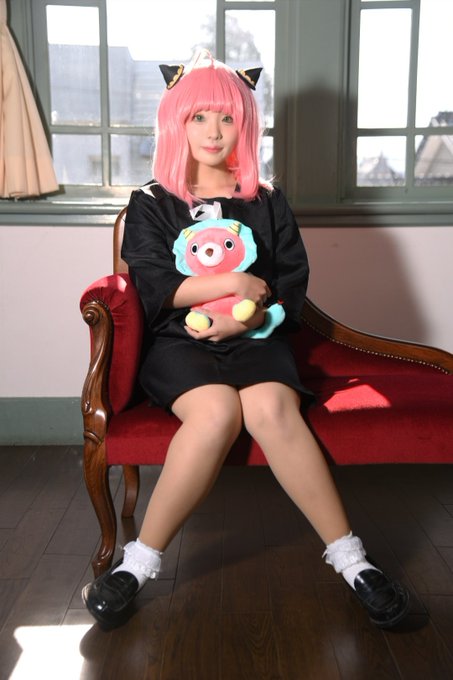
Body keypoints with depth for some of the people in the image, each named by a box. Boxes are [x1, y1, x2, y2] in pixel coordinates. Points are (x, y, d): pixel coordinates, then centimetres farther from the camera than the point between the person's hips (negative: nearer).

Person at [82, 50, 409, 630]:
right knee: (216, 411, -34)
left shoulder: (267, 202, 15)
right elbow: (151, 287, -4)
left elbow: (292, 284, 6)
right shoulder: (152, 203, 10)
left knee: (271, 409, -32)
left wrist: (250, 315, -13)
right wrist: (236, 283, -8)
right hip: (179, 343, -1)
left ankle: (349, 558, -22)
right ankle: (140, 561, -20)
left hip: (256, 339, 2)